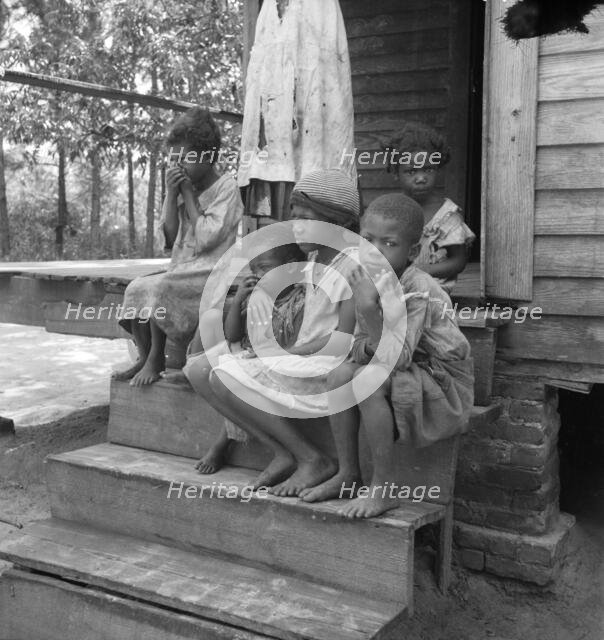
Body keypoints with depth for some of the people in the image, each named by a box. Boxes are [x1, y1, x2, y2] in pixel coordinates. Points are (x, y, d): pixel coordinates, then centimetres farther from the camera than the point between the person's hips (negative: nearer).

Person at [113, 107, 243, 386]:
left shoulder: (226, 187, -7)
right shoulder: (183, 186, 11)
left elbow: (206, 238, -18)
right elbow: (170, 238, 6)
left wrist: (188, 195, -10)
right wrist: (171, 195, -3)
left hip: (211, 272, -7)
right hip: (182, 269, 7)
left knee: (157, 289, -26)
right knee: (135, 288, -11)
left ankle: (156, 359, -11)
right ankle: (144, 357, -4)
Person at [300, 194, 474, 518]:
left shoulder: (419, 291, -25)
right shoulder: (367, 281, -2)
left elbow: (397, 359, -32)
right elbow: (360, 346, 6)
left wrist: (369, 311, -40)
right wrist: (366, 347, -18)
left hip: (445, 387, -8)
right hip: (405, 379, 8)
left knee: (369, 379, -28)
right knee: (341, 374, -8)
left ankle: (384, 487, -16)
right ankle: (347, 473, 4)